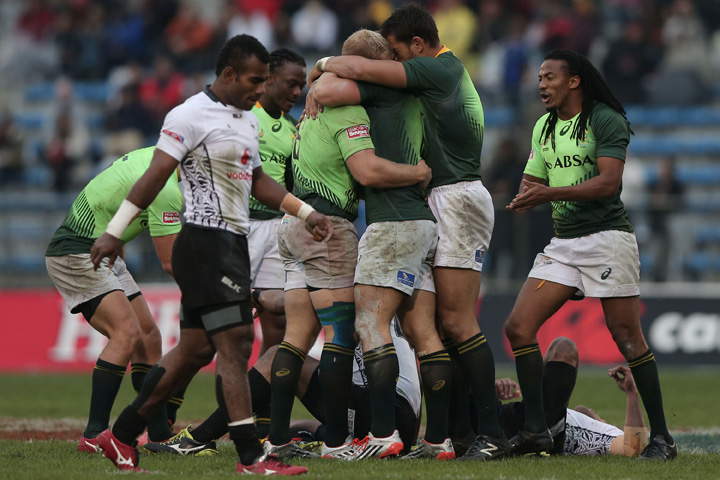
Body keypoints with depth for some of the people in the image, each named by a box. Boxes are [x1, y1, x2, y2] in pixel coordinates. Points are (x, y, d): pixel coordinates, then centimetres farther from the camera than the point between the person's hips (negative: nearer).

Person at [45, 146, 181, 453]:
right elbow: (170, 262, -20)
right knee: (126, 332, -22)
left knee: (148, 336, 6)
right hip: (75, 257, -11)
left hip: (102, 253, 11)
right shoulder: (165, 188, -25)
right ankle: (94, 436, -24)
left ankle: (161, 434, 8)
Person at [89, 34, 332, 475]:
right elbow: (155, 177, -12)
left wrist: (306, 212, 20)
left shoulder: (248, 121, 18)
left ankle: (122, 436, 19)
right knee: (235, 344, -12)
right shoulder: (191, 116, -10)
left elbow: (257, 181, 27)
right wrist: (114, 232, -14)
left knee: (195, 350, 11)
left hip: (233, 243, 9)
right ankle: (250, 456, -13)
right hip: (206, 239, -9)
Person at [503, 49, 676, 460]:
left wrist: (549, 194, -26)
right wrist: (526, 198, -4)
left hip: (607, 237, -7)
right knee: (519, 327, -5)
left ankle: (661, 437, -1)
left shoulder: (606, 121, -8)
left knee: (627, 337, -8)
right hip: (564, 242, 7)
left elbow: (608, 182, -18)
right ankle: (536, 430, -1)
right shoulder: (544, 126, 16)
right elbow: (533, 183, 21)